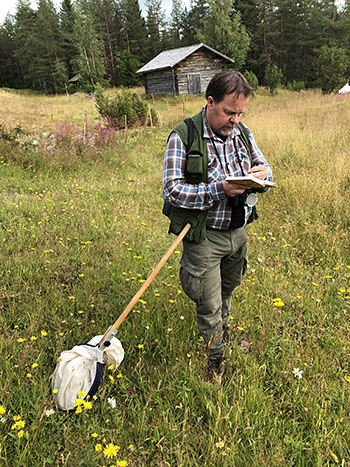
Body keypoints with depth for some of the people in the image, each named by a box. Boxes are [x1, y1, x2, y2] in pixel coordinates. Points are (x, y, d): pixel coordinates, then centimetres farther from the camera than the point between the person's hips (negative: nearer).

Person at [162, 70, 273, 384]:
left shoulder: (242, 133, 2)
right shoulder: (183, 137, -16)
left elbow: (264, 165, 13)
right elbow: (171, 191, -20)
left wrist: (263, 173, -13)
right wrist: (219, 189, -29)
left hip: (238, 231, 6)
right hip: (204, 237, -5)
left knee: (228, 289, 27)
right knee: (209, 306, 6)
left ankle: (223, 327, 58)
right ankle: (216, 360, 33)